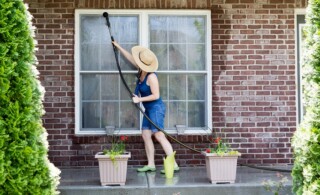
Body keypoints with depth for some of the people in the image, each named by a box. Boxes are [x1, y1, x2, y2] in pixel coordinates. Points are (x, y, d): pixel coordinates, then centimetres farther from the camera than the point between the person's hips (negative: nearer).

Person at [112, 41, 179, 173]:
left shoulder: (151, 77, -20)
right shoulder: (142, 71, 4)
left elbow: (156, 95, -19)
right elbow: (130, 58, 17)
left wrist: (139, 99, -17)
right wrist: (118, 47, 22)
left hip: (156, 108, -9)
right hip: (148, 110, 9)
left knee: (159, 136, -14)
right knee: (146, 135, 6)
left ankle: (174, 165, -15)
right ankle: (151, 165, 9)